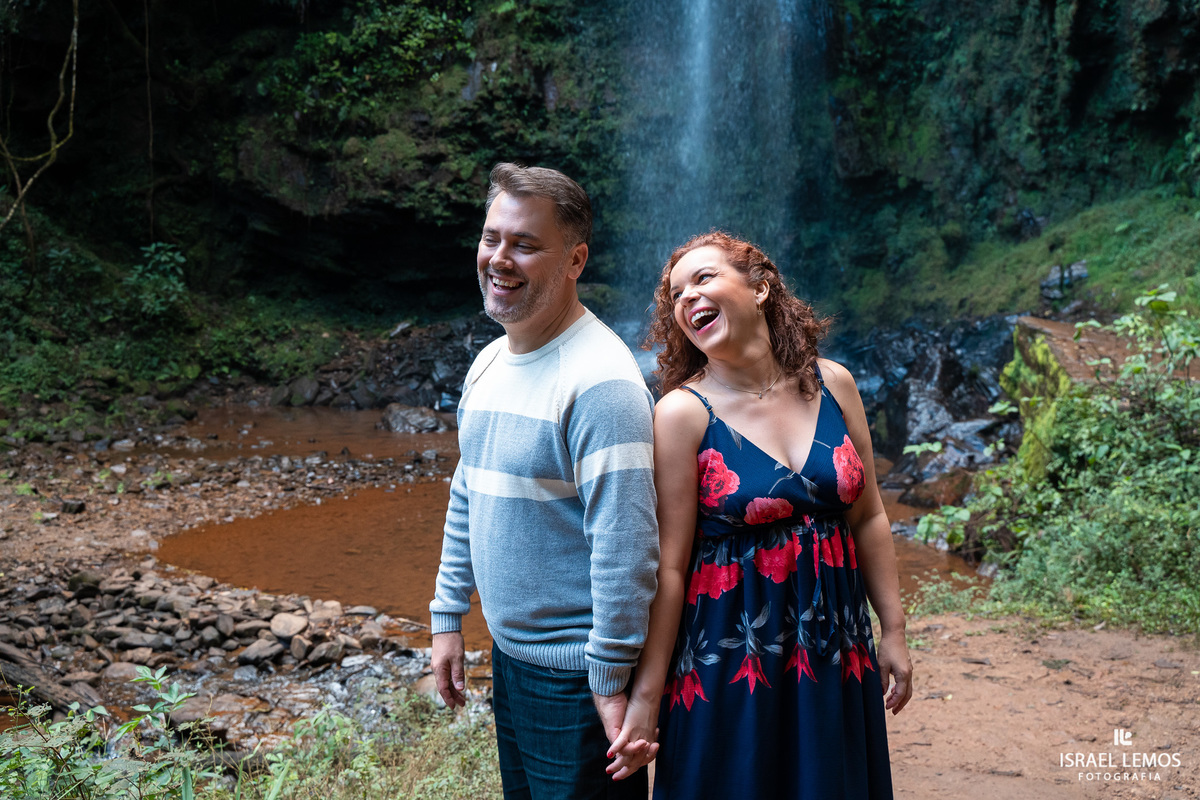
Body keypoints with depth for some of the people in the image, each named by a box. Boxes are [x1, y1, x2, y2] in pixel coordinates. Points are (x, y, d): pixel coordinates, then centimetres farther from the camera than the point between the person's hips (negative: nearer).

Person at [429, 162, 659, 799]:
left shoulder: (600, 381, -22)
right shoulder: (487, 364, 6)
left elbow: (625, 543, -24)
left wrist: (612, 680, -20)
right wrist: (447, 617, 14)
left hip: (576, 674, -8)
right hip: (507, 651, 8)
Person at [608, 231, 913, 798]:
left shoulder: (832, 384, 0)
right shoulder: (682, 412, -13)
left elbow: (868, 517, 7)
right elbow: (668, 566, -13)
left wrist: (893, 630, 8)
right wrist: (646, 696, -10)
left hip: (837, 650, 4)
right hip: (730, 657, -4)